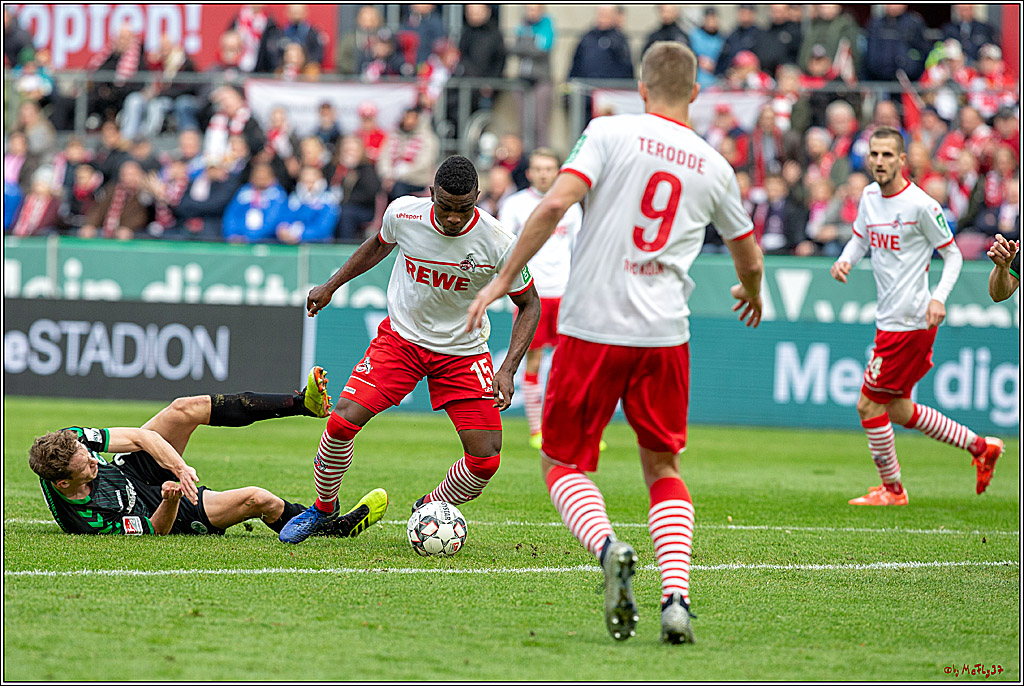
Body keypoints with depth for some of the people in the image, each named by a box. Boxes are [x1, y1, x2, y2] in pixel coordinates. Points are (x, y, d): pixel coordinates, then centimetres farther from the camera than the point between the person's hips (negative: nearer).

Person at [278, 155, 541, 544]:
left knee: (486, 460, -11)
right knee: (343, 420, -17)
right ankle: (322, 510, 9)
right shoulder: (404, 213, -17)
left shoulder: (498, 244, -23)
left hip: (463, 350, 0)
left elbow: (528, 304, -7)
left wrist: (507, 370, -18)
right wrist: (331, 285, 14)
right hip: (401, 336, 1)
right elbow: (380, 244, 10)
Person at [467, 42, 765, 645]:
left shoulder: (611, 133, -2)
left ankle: (608, 549, -20)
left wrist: (503, 280, -7)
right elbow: (749, 259, 23)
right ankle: (677, 600, -4)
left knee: (563, 463, 10)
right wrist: (752, 293, 47)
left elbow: (557, 203, -15)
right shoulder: (714, 166, 10)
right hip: (666, 335, 3)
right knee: (664, 468, 16)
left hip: (592, 328, -3)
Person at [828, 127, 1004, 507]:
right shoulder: (869, 197, 8)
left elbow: (953, 255, -6)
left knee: (870, 405, -5)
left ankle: (892, 489, 10)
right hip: (890, 319, 8)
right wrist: (845, 261, 1)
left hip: (910, 323, -8)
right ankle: (979, 446, 25)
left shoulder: (920, 204, -13)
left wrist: (939, 298, -21)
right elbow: (860, 239, 23)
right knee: (898, 410, 14)